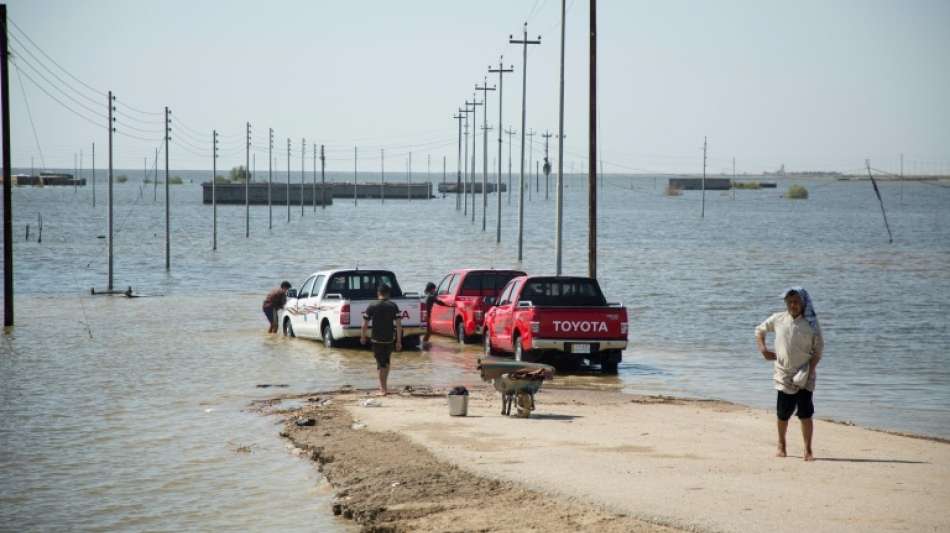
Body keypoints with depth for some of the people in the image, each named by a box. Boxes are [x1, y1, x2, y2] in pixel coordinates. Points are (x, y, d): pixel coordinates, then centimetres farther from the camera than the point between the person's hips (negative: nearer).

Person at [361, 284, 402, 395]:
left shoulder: (372, 307, -7)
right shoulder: (393, 306, -4)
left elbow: (365, 325, -6)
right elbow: (398, 324, -7)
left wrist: (362, 337, 11)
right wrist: (399, 341, -3)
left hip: (377, 340, -2)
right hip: (390, 339, 2)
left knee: (381, 364, 6)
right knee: (386, 362, 21)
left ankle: (383, 389, 6)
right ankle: (383, 386, 27)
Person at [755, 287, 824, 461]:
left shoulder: (811, 324, -4)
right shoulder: (778, 319, 3)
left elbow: (818, 350, -2)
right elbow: (759, 330, 18)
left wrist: (809, 370, -13)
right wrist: (763, 349, 2)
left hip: (804, 377, -2)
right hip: (784, 375, 2)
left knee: (806, 414, -7)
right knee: (783, 414, 8)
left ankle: (808, 450, -1)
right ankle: (781, 446, 28)